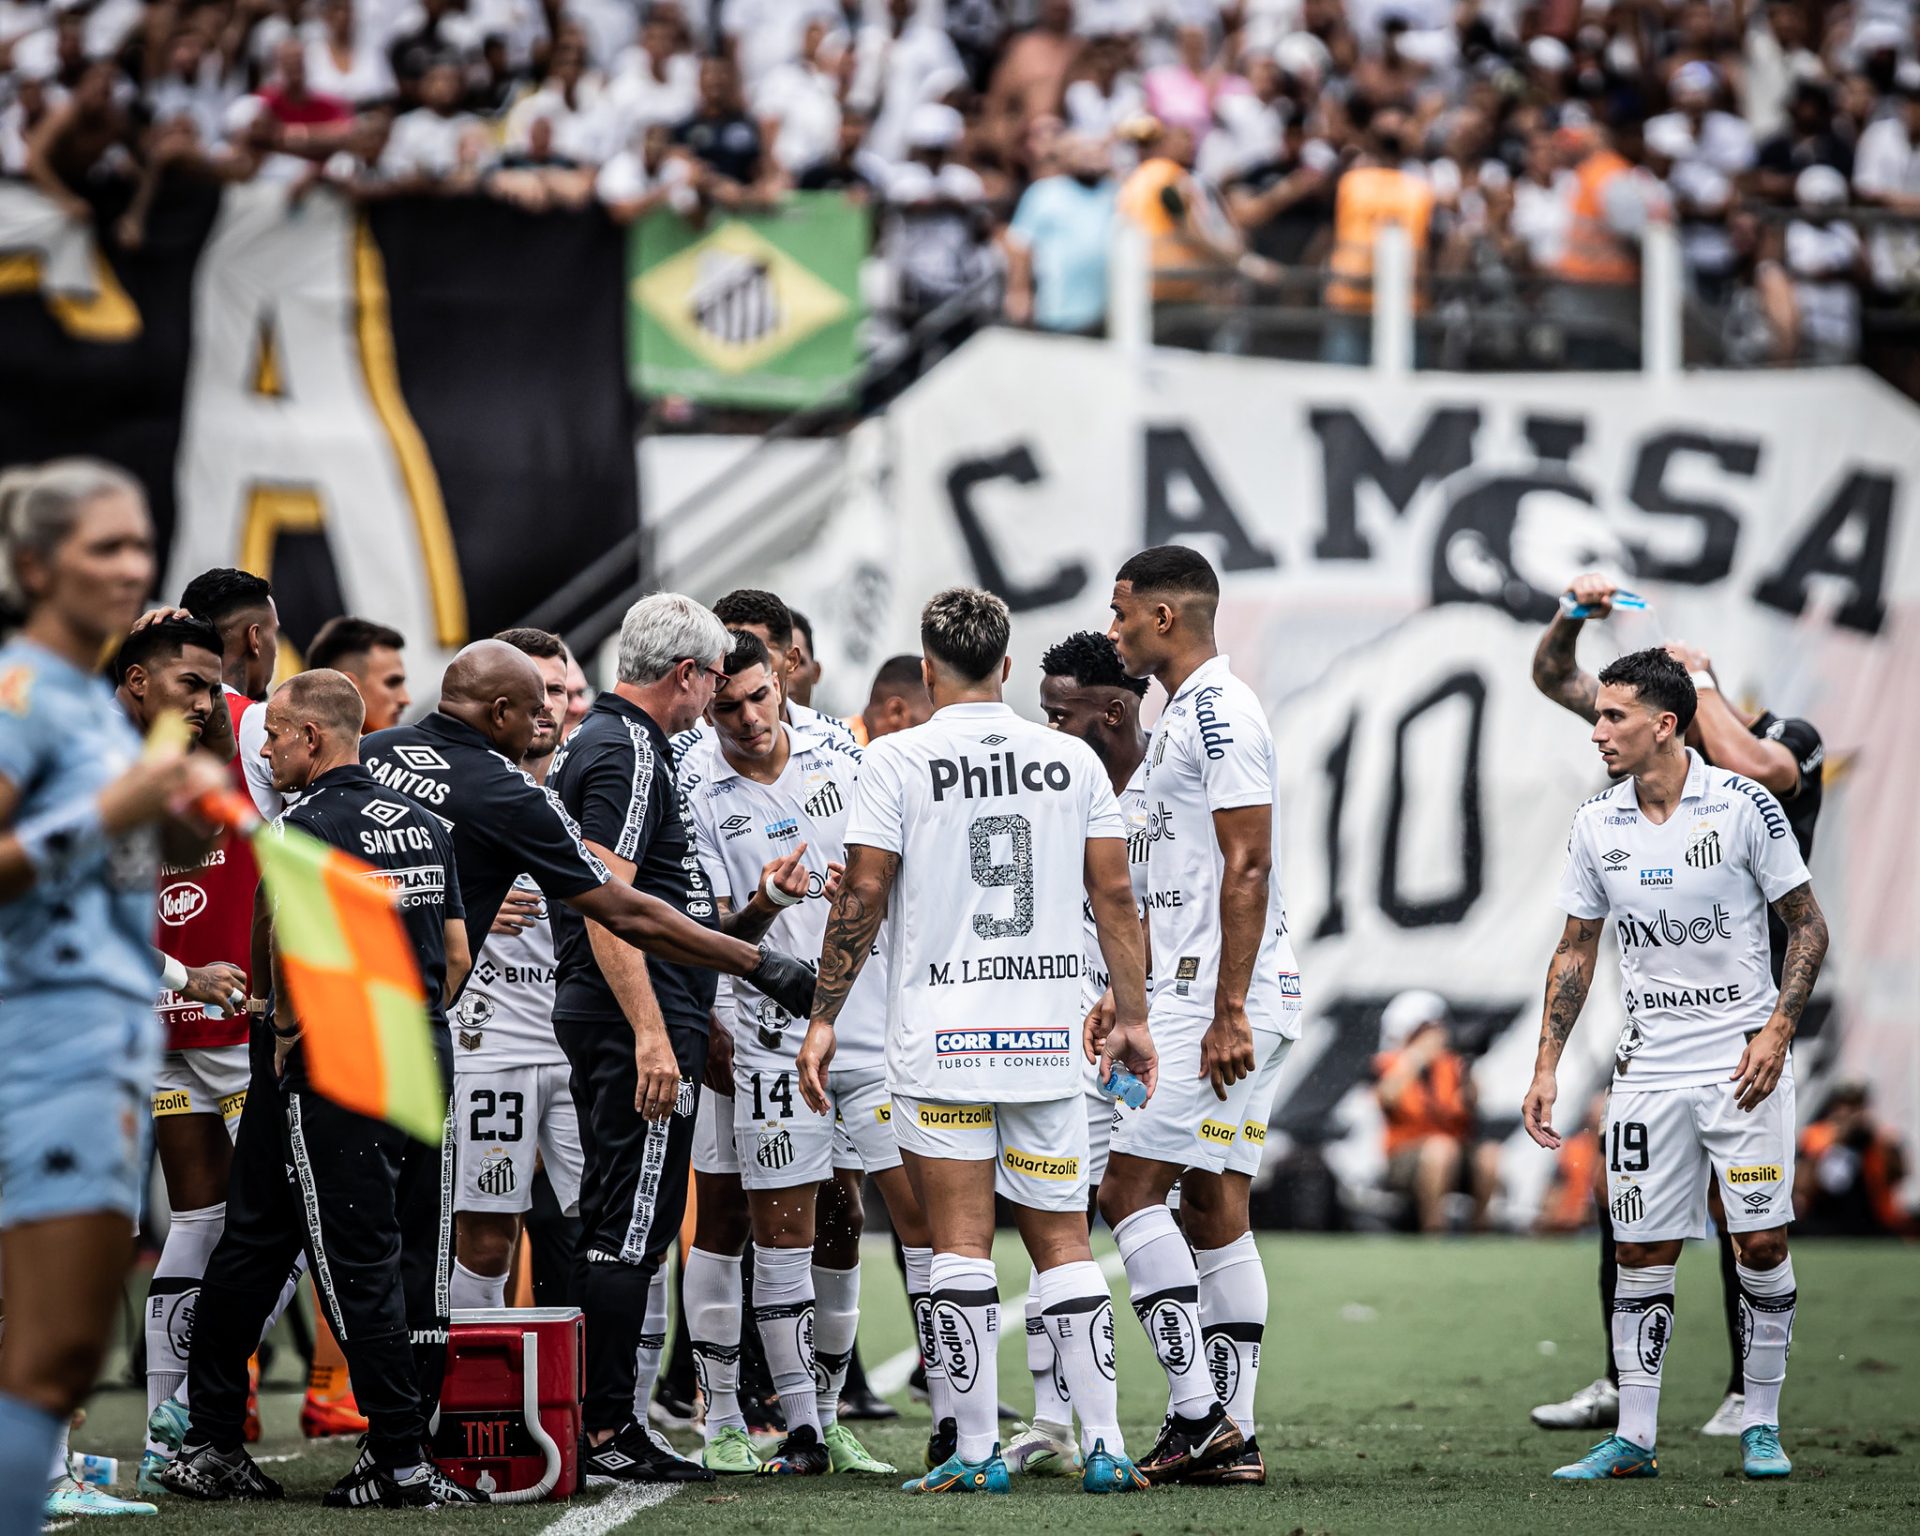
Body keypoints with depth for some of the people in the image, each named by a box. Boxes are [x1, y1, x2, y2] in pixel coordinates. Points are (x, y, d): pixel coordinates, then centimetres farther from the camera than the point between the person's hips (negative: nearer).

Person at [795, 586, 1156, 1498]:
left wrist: (824, 1018, 2)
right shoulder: (1073, 760, 7)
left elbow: (862, 898, -5)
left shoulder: (899, 760, -3)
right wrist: (1132, 1017, 13)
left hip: (940, 1039, -3)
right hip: (1047, 1037, 3)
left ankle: (974, 1450, -3)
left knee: (961, 1243, -1)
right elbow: (1115, 894, 7)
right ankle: (1105, 1447, 2)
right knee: (1063, 1242, 8)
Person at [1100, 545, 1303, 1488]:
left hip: (1223, 1001, -10)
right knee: (1213, 1208, 8)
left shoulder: (1219, 712, -13)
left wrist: (1228, 1013, -23)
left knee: (1132, 1190, -9)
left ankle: (1196, 1412, -10)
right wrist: (1134, 998, 27)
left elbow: (1247, 870, -19)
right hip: (1201, 997, 10)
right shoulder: (1182, 718, 19)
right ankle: (1231, 1437, 8)